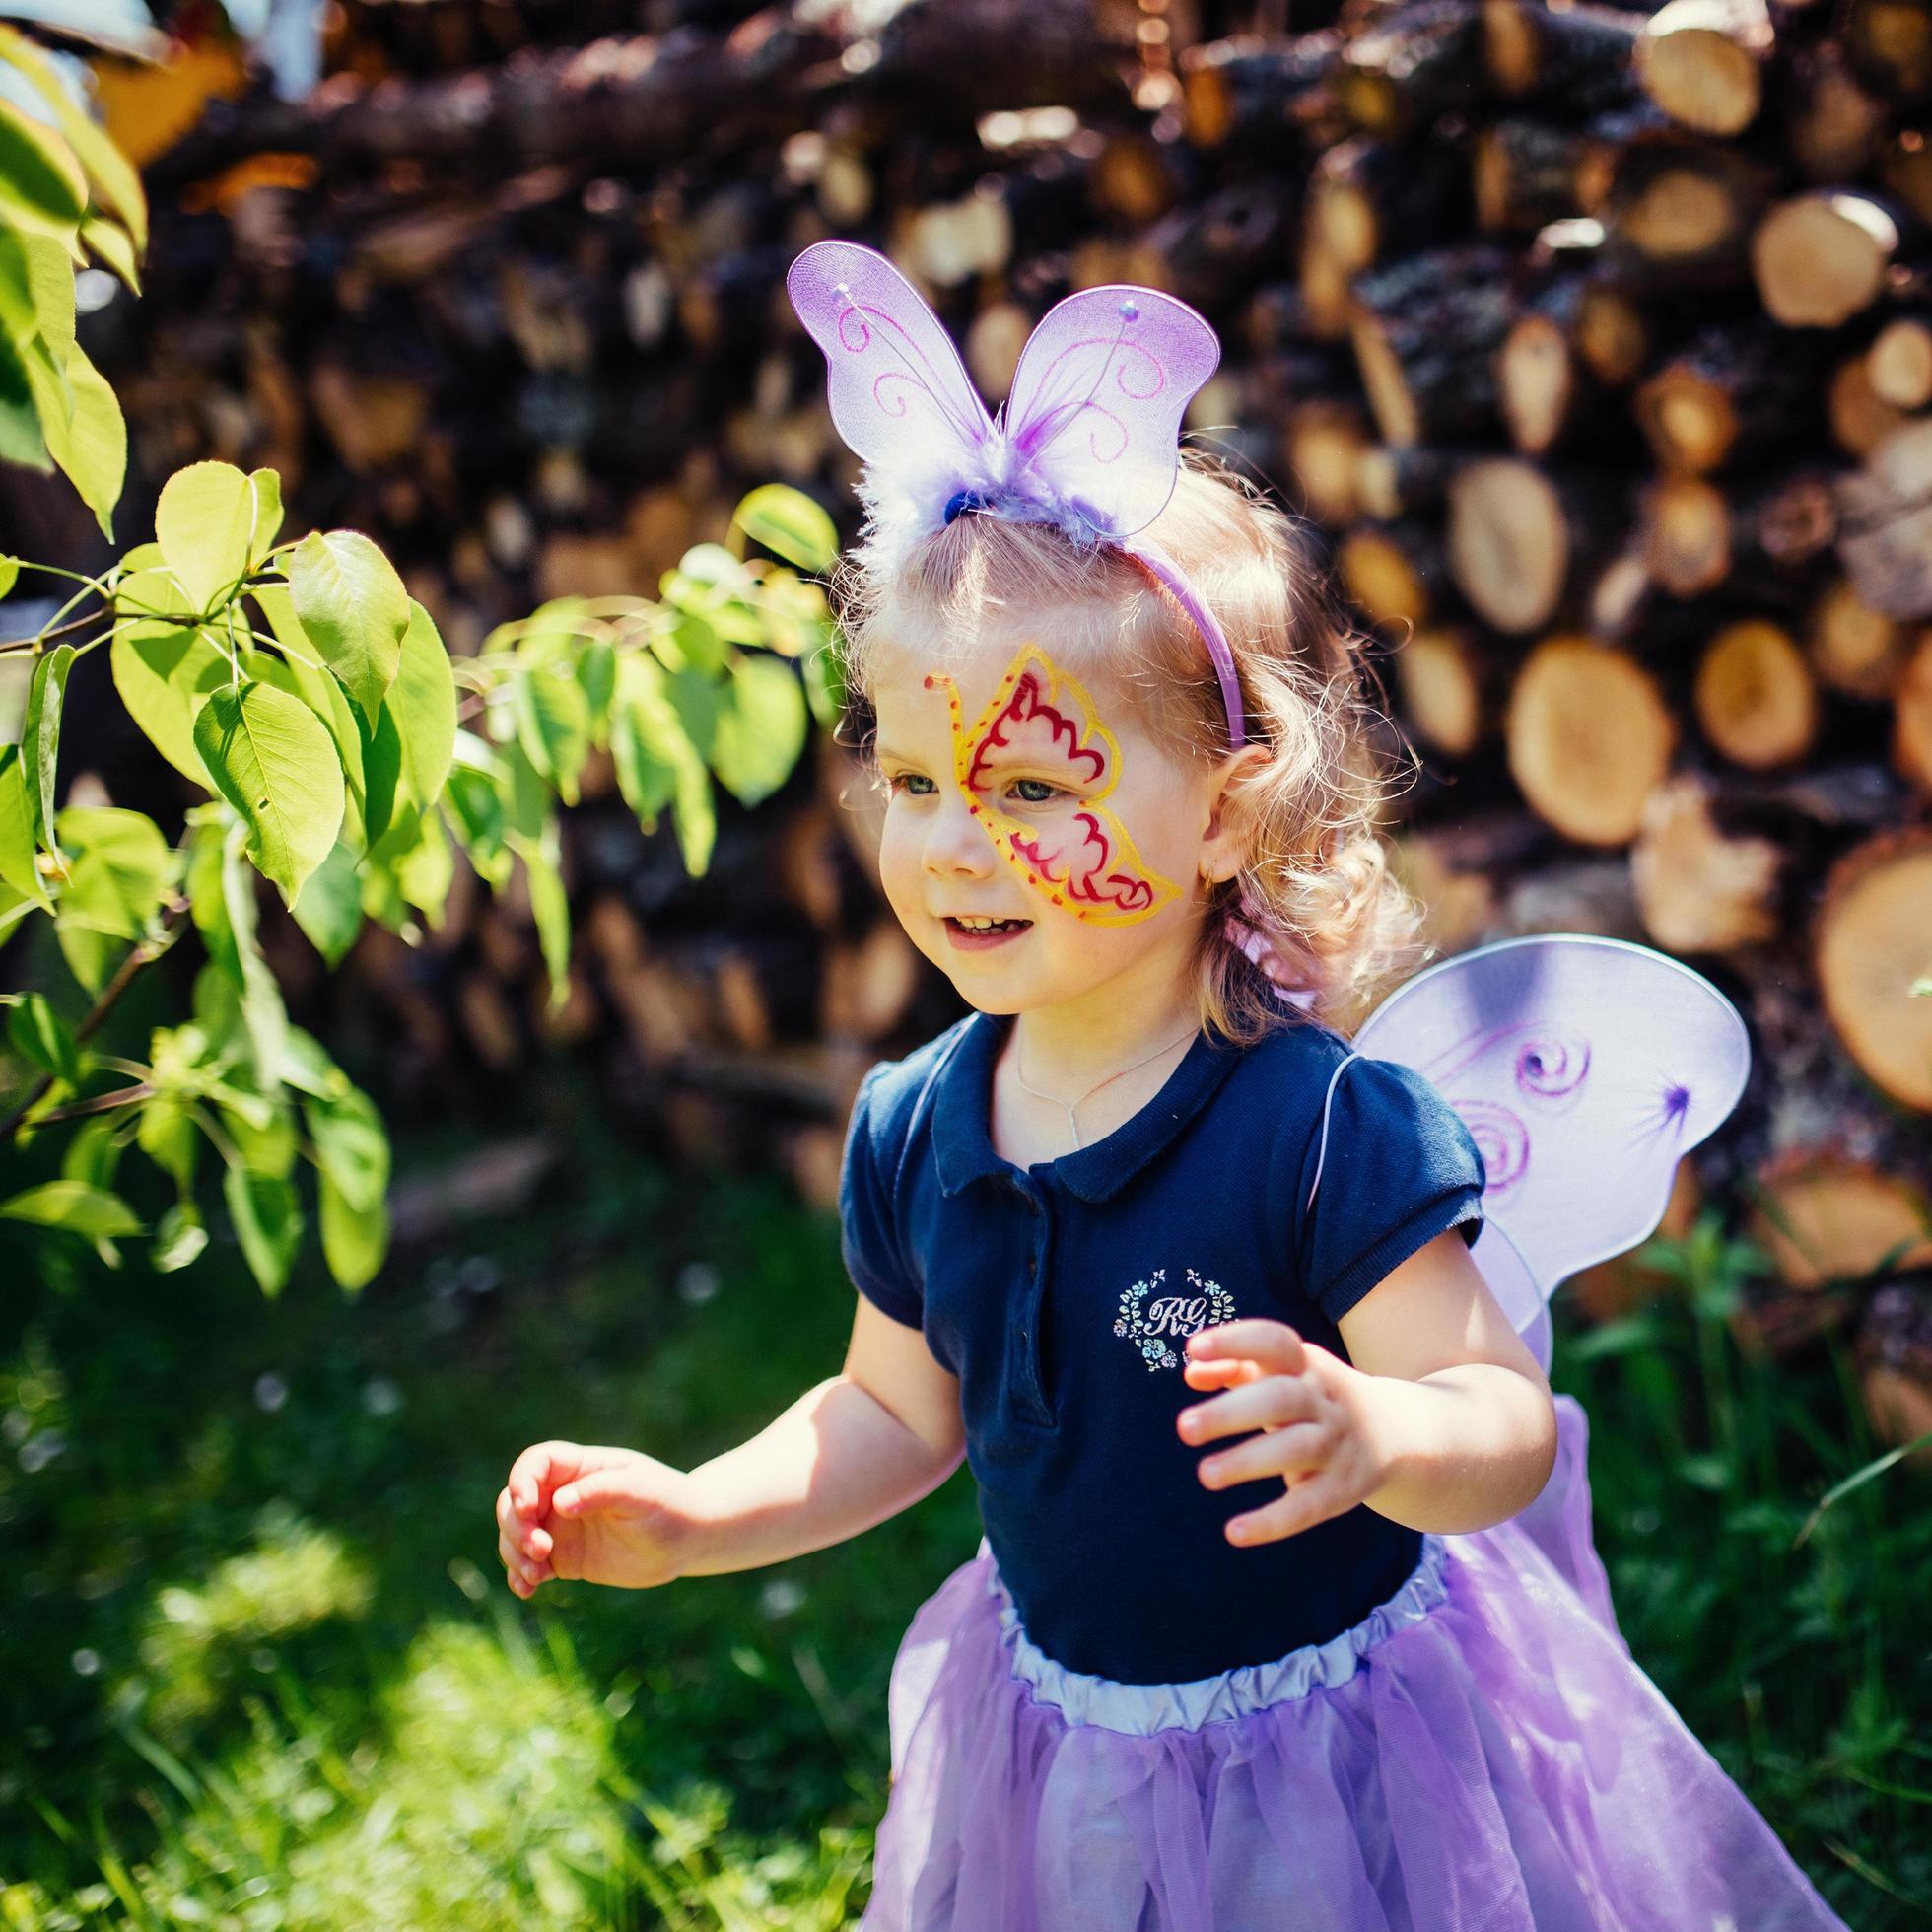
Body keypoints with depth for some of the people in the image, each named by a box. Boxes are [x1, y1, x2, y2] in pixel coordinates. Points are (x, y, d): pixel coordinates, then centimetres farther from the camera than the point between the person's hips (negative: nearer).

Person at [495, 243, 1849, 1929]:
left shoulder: (1328, 1125, -25)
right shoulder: (912, 1131, -7)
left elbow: (1509, 1425, -25)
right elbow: (899, 1415, 7)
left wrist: (1377, 1432, -46)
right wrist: (687, 1519, -4)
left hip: (1337, 1753, -4)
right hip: (1059, 1738, 5)